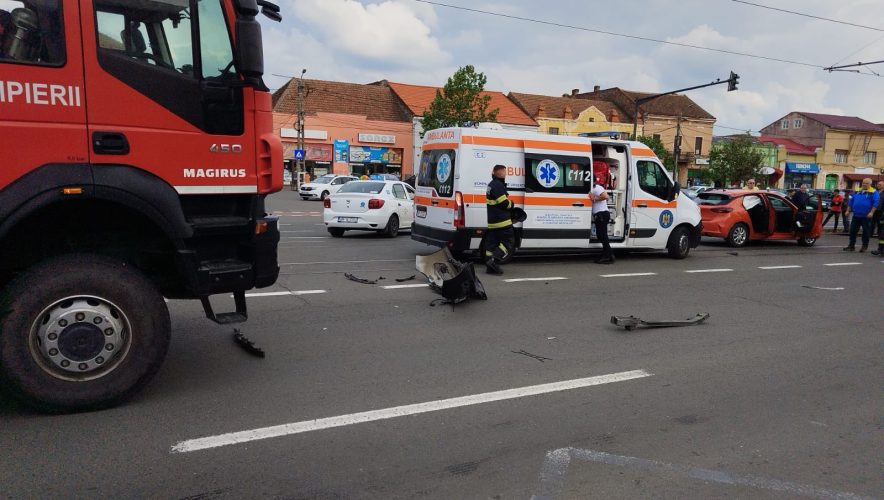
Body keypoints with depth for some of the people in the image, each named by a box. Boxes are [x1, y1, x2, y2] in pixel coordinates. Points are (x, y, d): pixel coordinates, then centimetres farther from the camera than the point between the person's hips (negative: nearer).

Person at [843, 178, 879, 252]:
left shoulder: (873, 192, -6)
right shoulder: (857, 192, 12)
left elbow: (876, 203, -14)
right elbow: (851, 201, 19)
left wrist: (871, 212, -22)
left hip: (866, 216, -5)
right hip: (856, 215, 5)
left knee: (866, 231, 4)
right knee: (853, 231, 6)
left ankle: (865, 246, 14)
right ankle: (851, 246, 12)